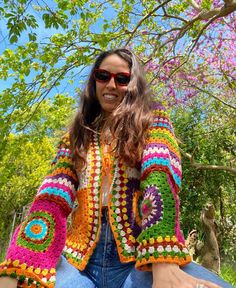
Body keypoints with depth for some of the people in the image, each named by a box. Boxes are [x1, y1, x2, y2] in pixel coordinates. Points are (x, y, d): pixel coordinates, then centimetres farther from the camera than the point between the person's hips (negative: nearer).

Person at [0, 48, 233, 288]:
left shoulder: (152, 120, 7)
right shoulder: (75, 137, 14)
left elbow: (161, 175, -11)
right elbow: (51, 195, -1)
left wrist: (163, 266, -28)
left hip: (140, 256, -1)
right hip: (78, 259, 2)